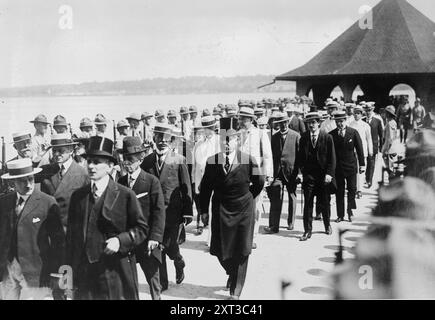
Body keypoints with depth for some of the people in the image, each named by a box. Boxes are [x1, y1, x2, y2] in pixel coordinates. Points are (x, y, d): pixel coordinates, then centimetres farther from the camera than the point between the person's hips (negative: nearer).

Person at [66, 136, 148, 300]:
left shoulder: (126, 195, -3)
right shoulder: (77, 196, 8)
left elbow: (142, 229, 0)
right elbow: (71, 234, 10)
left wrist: (120, 240, -16)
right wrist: (69, 267, 5)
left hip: (117, 273, -3)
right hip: (84, 274, 3)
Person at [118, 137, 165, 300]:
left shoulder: (152, 181, -5)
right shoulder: (121, 182, 7)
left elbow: (159, 212, -8)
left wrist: (155, 237, -16)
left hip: (146, 240, -3)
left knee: (152, 276, 6)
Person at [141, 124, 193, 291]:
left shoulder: (179, 160, -2)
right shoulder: (147, 161, 6)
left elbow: (186, 188, -2)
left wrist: (187, 212, -6)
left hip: (173, 211, -3)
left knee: (170, 246, -4)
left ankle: (179, 264, 31)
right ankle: (162, 282, 19)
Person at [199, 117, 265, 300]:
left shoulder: (248, 161, -12)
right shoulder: (212, 161, -7)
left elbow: (259, 182, 3)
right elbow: (205, 187, 2)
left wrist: (246, 198, 7)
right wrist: (204, 210, 1)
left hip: (243, 211, -2)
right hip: (220, 211, 2)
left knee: (240, 252, 5)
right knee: (220, 251, 8)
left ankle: (235, 291, 21)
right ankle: (232, 274, 41)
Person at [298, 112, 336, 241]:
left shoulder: (327, 137, -3)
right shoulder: (303, 138, 3)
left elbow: (332, 158, -3)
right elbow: (300, 157, 9)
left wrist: (329, 173, -9)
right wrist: (303, 170, -1)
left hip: (324, 175, -1)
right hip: (309, 175, 1)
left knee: (325, 203, 10)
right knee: (307, 204, -1)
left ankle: (327, 225, 32)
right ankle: (307, 230, 6)